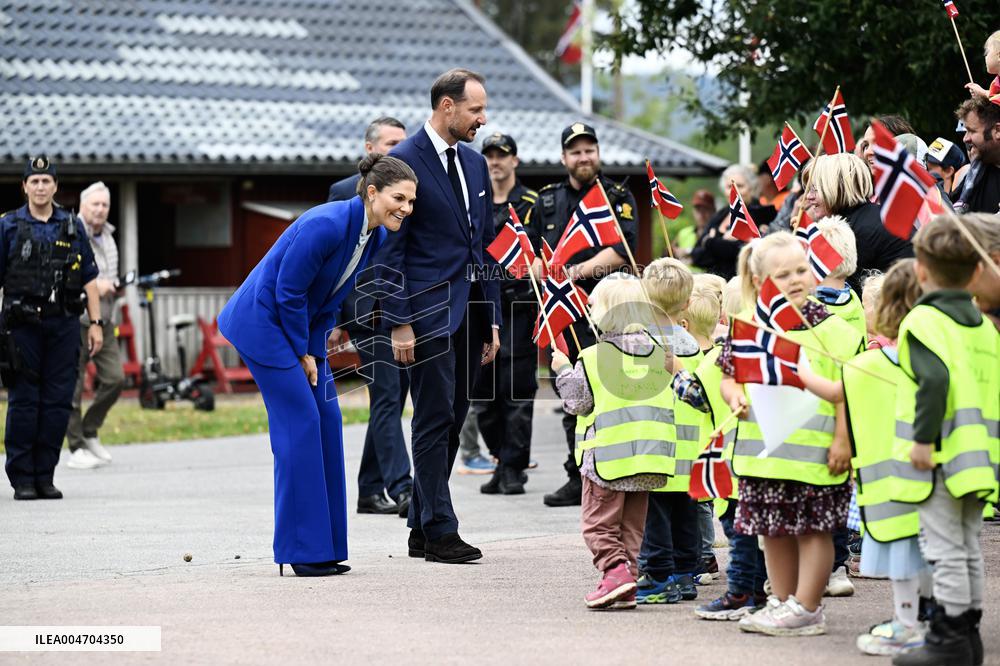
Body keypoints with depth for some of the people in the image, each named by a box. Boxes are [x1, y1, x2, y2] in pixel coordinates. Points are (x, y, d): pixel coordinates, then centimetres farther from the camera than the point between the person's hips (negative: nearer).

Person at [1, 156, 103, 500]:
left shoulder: (73, 227, 11)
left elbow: (89, 279, 13)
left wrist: (96, 322, 6)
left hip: (64, 325, 2)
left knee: (58, 403, 2)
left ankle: (45, 476, 10)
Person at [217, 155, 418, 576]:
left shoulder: (376, 236, -1)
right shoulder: (327, 225, -28)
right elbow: (289, 290, -22)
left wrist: (313, 352, 3)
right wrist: (301, 352, -13)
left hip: (300, 323, 9)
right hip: (263, 321, -9)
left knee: (326, 419, 5)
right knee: (300, 422, -11)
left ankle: (322, 547, 12)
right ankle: (301, 551, -5)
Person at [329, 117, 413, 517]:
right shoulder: (345, 192, 1)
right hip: (369, 311, -5)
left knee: (390, 401, 9)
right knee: (386, 398, -10)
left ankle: (370, 491, 16)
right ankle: (400, 488, -15)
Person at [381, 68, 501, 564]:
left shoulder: (475, 164, 15)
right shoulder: (405, 161, -8)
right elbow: (391, 247, -10)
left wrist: (492, 319, 15)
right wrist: (399, 322, -15)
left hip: (470, 313, 8)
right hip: (429, 313, -8)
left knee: (451, 421, 10)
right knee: (435, 421, -6)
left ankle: (421, 529, 16)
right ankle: (439, 532, -2)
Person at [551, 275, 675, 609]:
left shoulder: (592, 358, -13)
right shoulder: (661, 354, 3)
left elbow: (576, 403, -6)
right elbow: (668, 400, 13)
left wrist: (563, 370, 7)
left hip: (607, 456, -5)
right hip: (647, 454, 5)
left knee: (598, 523, 3)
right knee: (631, 526, 13)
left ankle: (615, 570, -17)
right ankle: (626, 588, 11)